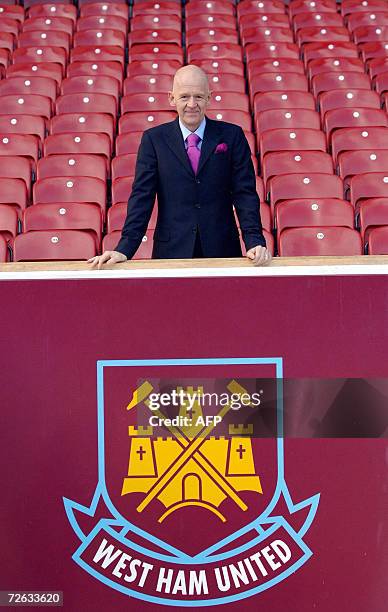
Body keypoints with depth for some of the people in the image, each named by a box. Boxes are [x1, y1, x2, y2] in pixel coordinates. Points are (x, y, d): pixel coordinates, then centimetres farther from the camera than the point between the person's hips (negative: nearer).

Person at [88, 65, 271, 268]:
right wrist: (125, 249, -13)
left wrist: (255, 242, -13)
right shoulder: (153, 139, 2)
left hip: (222, 250, 0)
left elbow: (245, 192, -1)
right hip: (171, 252, 0)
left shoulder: (231, 135, 2)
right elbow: (141, 196, -3)